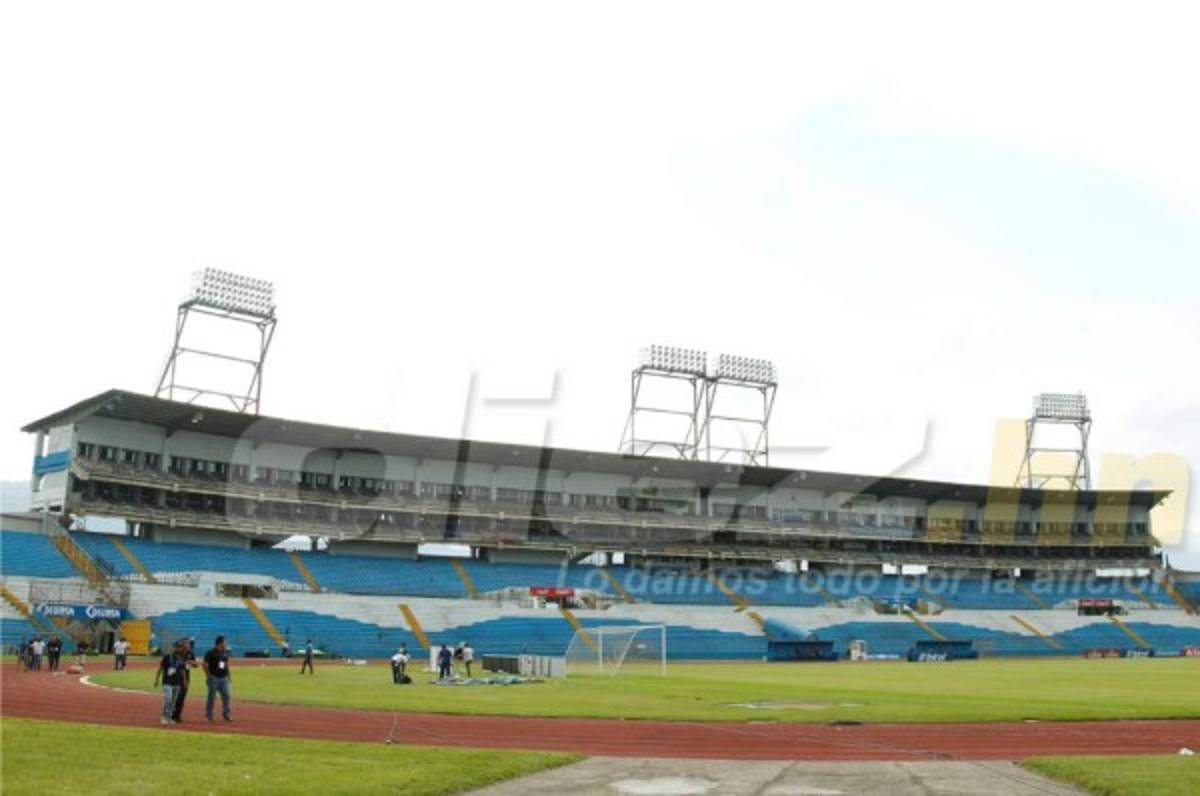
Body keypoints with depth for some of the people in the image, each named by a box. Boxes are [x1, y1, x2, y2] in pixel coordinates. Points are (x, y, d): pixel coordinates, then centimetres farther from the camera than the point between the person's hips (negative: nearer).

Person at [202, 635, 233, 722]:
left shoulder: (225, 653, 11)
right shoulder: (210, 653, -9)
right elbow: (205, 665, -9)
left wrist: (229, 675, 15)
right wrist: (209, 676, -14)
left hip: (223, 678, 6)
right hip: (214, 678, -6)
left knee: (226, 695, 3)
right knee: (212, 696, 1)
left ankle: (226, 714, 11)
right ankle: (209, 715, 12)